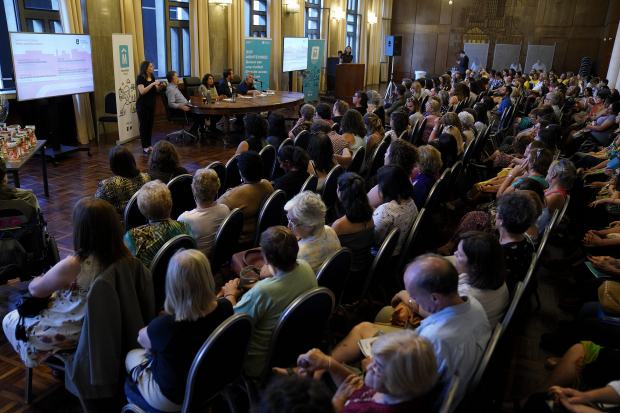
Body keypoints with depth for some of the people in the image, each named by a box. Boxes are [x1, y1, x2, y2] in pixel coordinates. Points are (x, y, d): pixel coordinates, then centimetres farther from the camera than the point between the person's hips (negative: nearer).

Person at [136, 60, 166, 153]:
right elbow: (142, 91, -24)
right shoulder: (140, 78, -12)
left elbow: (156, 90, 16)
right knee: (144, 126, -1)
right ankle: (144, 147, 4)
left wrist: (161, 86, -5)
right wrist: (152, 84, -29)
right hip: (143, 105, -6)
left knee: (150, 126, 9)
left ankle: (149, 145, 18)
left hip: (151, 105, 6)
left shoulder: (152, 77, 8)